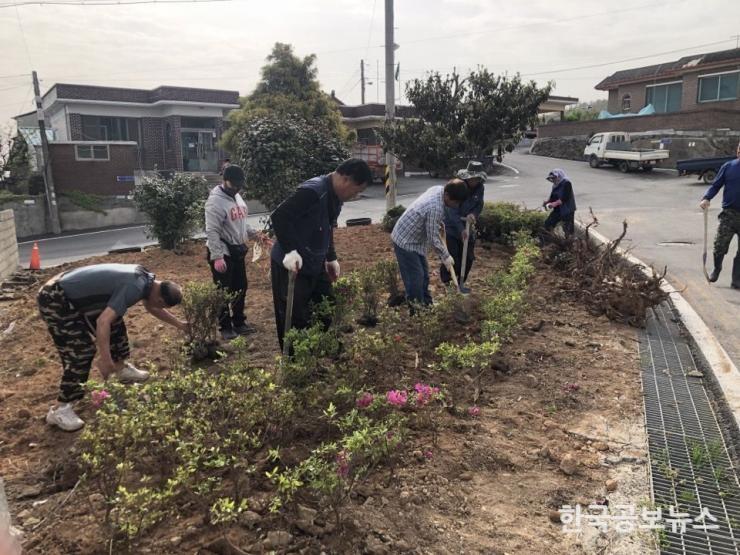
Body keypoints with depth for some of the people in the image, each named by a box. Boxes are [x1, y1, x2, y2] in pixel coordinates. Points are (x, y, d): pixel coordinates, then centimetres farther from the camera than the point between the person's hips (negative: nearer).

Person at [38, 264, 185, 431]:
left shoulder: (145, 277, 3)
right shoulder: (134, 287, -27)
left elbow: (152, 307, 23)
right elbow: (103, 321, -33)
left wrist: (179, 324, 25)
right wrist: (105, 358, -30)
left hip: (72, 293, 10)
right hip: (55, 300, -10)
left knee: (115, 322, 15)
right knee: (81, 350, -12)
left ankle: (121, 369, 33)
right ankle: (59, 410, -3)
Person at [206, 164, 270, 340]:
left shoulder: (237, 197, 10)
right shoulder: (215, 201, -19)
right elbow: (212, 232, -23)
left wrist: (256, 234, 6)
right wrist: (217, 256, -28)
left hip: (238, 251, 9)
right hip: (223, 253, -9)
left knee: (241, 288, 16)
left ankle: (239, 322, 30)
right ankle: (225, 327, 16)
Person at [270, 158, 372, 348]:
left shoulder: (335, 197, 7)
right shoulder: (312, 191, -23)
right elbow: (279, 217, -28)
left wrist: (331, 258, 17)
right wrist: (290, 251, -35)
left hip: (316, 264, 9)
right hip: (292, 265, -9)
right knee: (295, 320, 0)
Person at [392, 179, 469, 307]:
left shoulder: (438, 189, -6)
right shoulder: (435, 208, -33)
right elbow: (433, 239, -24)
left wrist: (440, 224, 19)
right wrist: (445, 257, -12)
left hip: (414, 239, 10)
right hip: (405, 242, -10)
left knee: (424, 274, 16)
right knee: (415, 278, -5)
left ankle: (426, 304, 28)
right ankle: (416, 309, 6)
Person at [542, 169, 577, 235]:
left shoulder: (566, 183, -15)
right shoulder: (555, 185, 10)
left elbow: (565, 197, -25)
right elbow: (553, 197, 14)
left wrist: (555, 203, -33)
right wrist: (547, 201, -6)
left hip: (567, 211, -8)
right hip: (557, 210, 8)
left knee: (568, 231, -4)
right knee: (548, 224, 4)